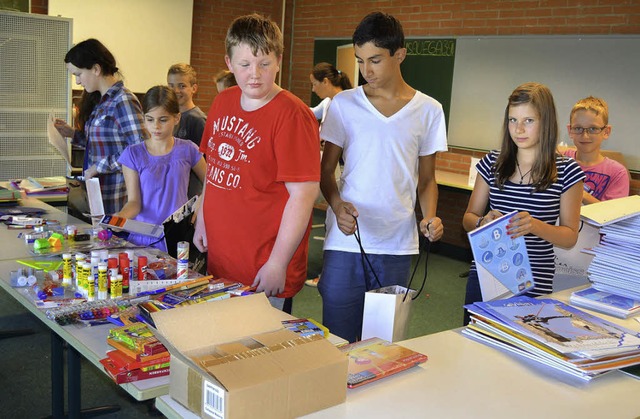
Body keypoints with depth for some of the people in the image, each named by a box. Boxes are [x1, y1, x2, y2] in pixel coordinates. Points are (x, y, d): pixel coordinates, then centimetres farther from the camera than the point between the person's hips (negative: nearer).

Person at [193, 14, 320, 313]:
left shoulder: (292, 115, -16)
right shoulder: (222, 103, 6)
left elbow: (303, 194, -19)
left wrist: (277, 264, -19)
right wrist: (202, 219, 16)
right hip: (218, 261, 7)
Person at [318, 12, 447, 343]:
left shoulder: (428, 110, 5)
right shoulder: (344, 104, 2)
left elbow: (426, 179, 11)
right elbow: (326, 171, 5)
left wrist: (430, 217, -8)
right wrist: (338, 206, -15)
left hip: (397, 245, 1)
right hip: (345, 240, -1)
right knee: (337, 338, 3)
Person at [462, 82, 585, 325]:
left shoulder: (566, 171, -3)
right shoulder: (492, 164, 4)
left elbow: (570, 237, -2)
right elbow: (468, 218, 9)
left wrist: (535, 226, -20)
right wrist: (484, 222, -13)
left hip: (533, 284, -2)